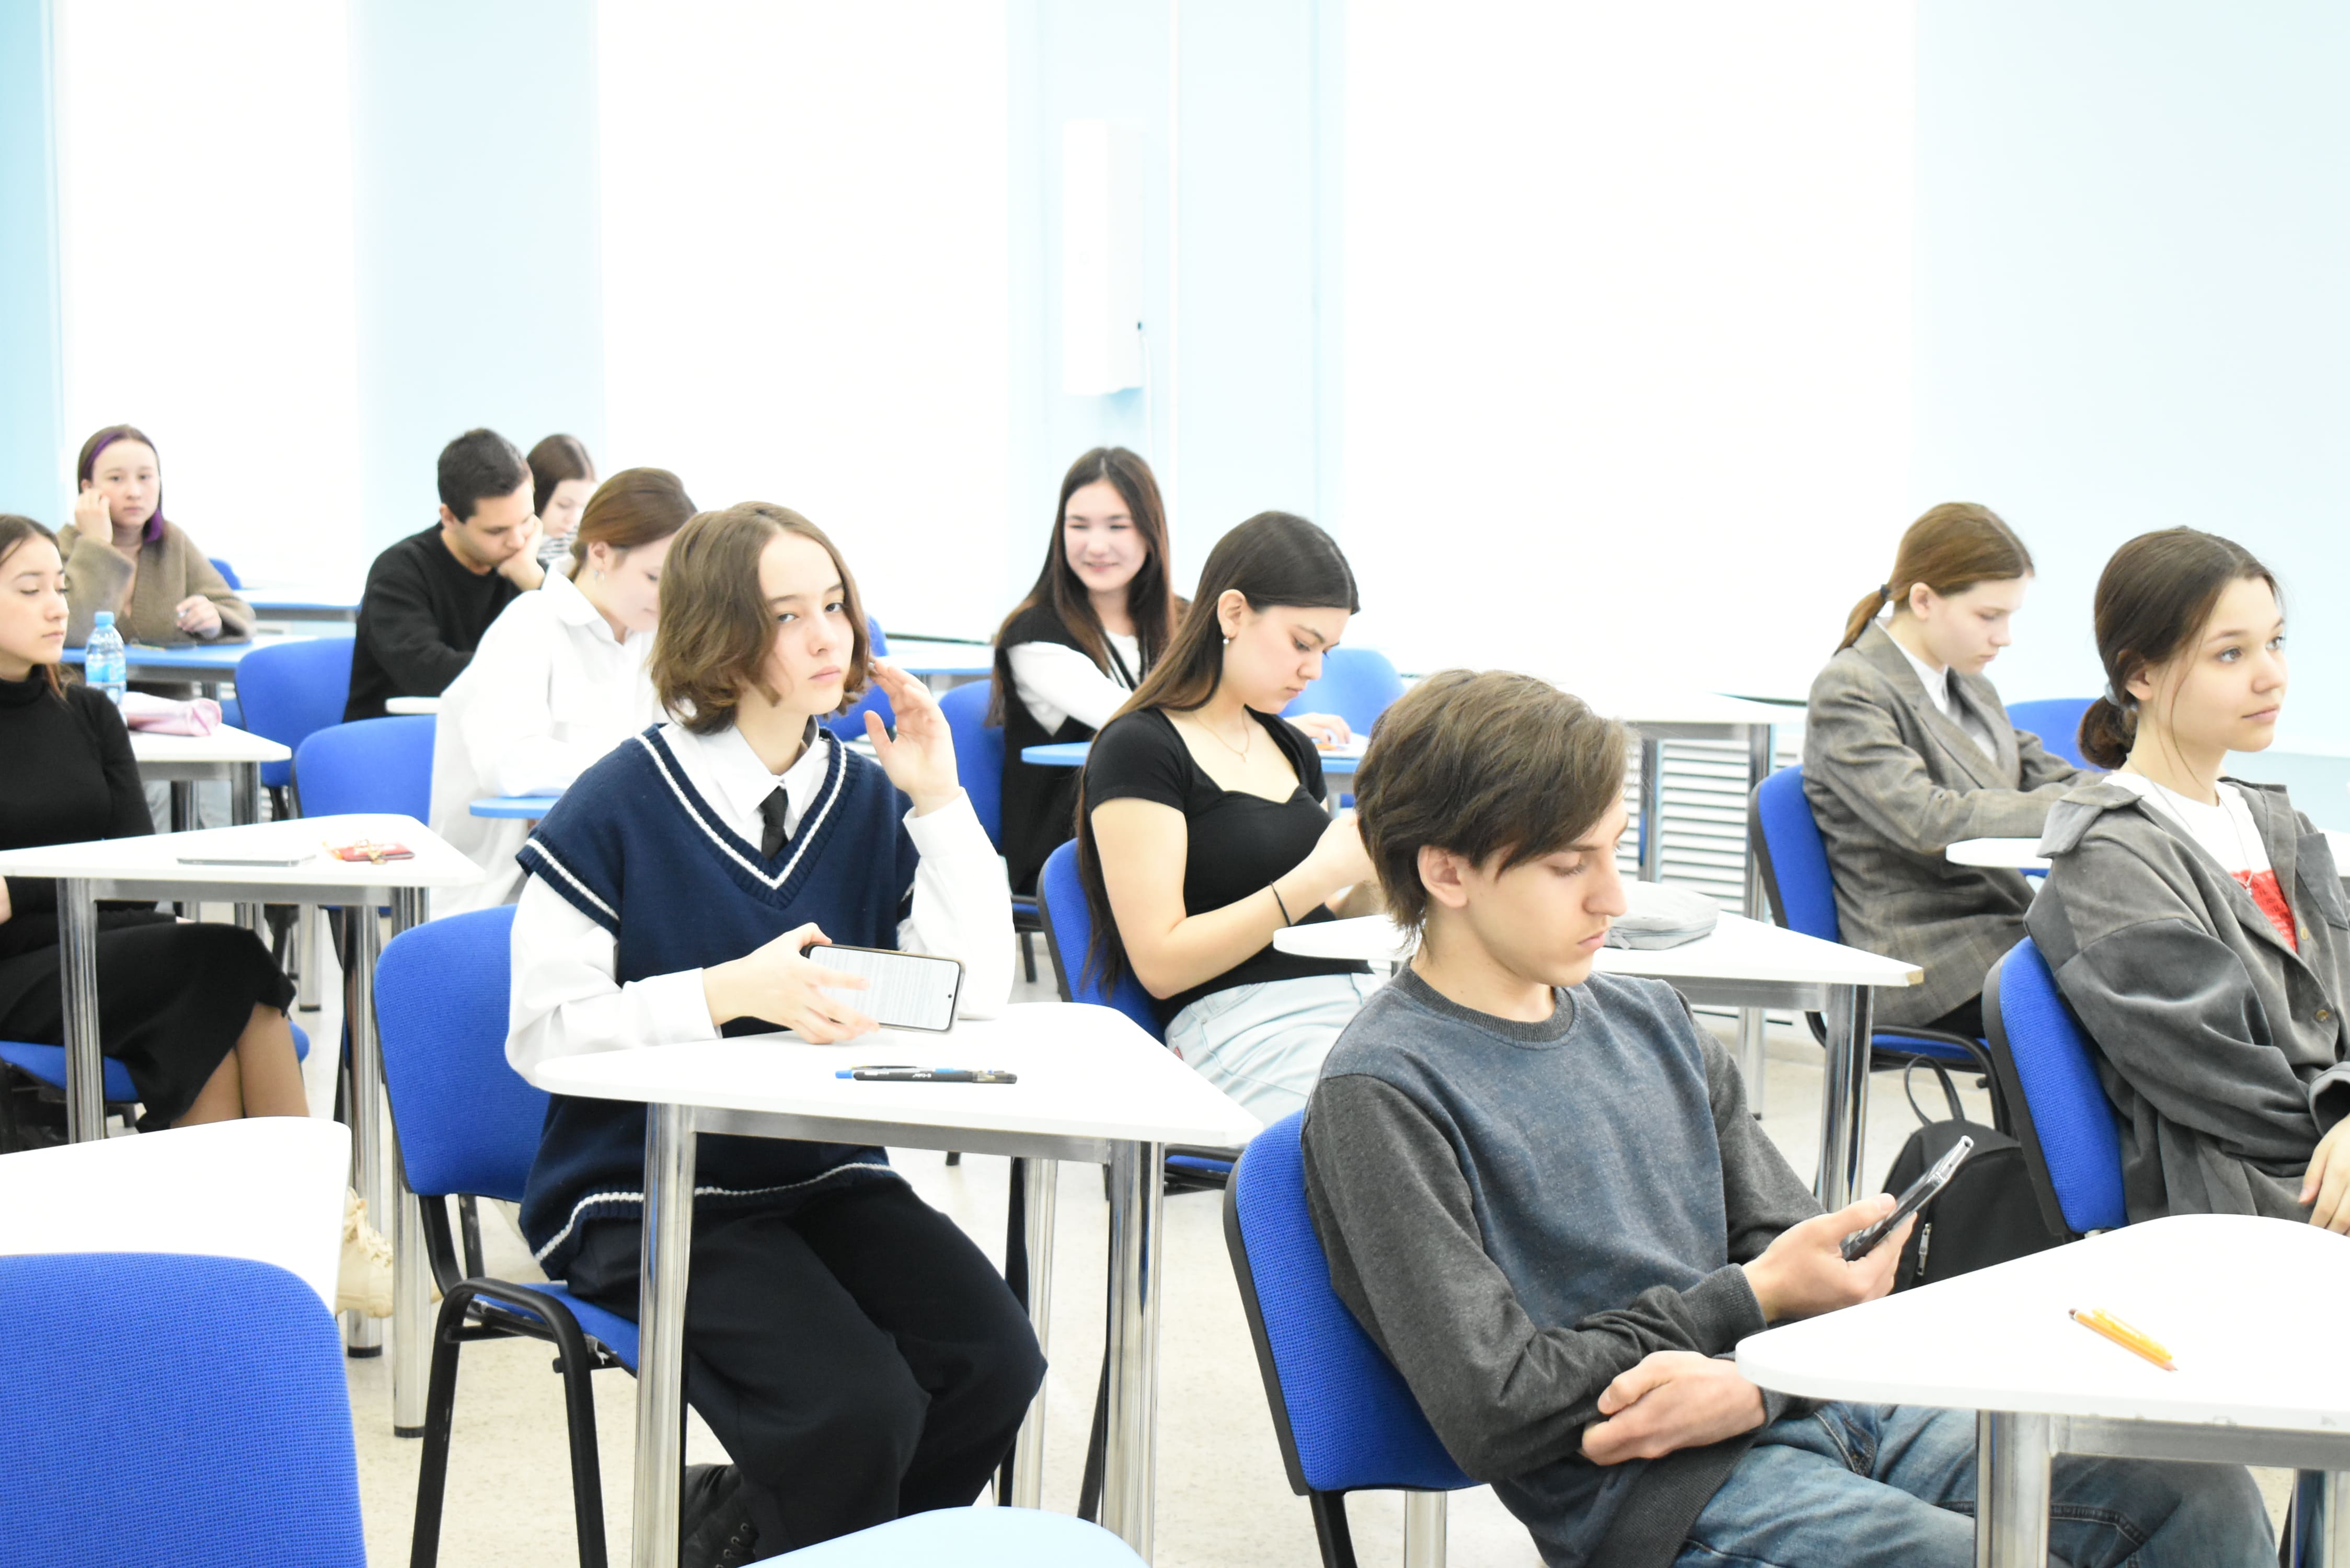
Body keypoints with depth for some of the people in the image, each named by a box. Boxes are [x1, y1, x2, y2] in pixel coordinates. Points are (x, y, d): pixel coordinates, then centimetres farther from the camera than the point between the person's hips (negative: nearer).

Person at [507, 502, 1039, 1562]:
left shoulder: (867, 800, 7)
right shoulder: (620, 807, -7)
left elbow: (977, 993, -2)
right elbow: (540, 1030, -13)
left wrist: (938, 801, -7)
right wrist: (732, 991, -24)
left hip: (821, 1178, 6)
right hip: (639, 1197, -5)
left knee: (993, 1363, -18)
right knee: (856, 1411, -26)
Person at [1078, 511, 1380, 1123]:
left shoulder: (1291, 750, 23)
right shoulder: (1138, 749, -2)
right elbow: (1162, 964, -9)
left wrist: (1372, 882, 6)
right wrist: (1315, 879, -14)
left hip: (1357, 1002, 7)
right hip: (1238, 1023, -7)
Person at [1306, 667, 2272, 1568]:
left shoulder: (1647, 1021, 15)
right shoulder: (1381, 1094, -8)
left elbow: (1786, 1247, 15)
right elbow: (1497, 1412, -12)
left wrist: (1747, 1383, -10)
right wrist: (1752, 1300, -10)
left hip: (1813, 1400, 7)